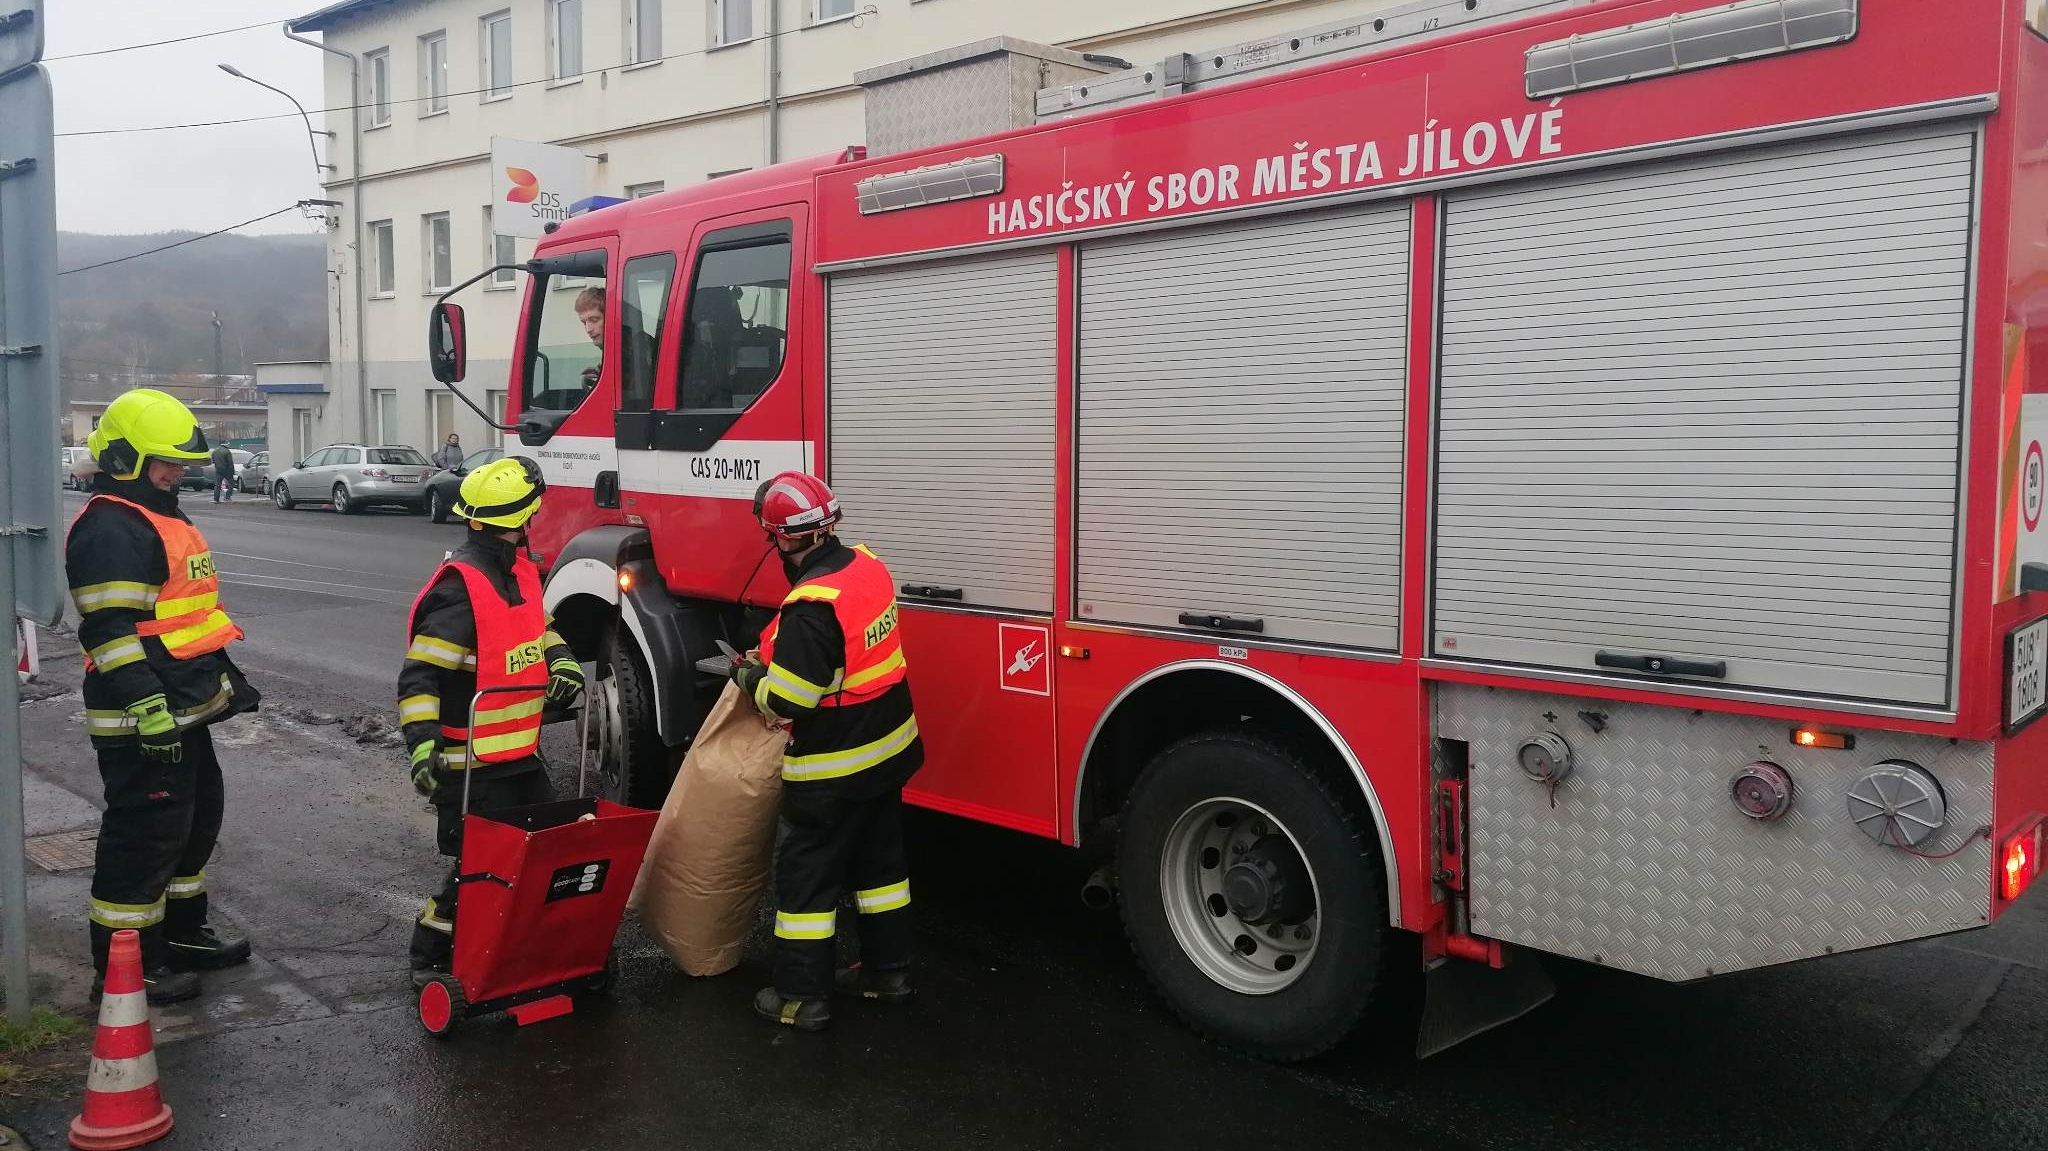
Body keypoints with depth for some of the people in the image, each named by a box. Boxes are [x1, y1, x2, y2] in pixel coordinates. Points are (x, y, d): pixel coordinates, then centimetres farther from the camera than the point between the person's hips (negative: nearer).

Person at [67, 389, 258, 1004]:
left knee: (196, 820, 20)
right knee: (144, 836, -3)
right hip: (142, 722, -11)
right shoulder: (109, 529, -16)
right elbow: (111, 631, -24)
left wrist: (225, 675, 28)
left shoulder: (162, 516, 17)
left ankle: (181, 931, 34)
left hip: (183, 710, 11)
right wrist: (147, 706, -29)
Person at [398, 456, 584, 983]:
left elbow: (536, 623, 24)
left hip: (521, 752, 9)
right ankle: (429, 959, 15)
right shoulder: (460, 588, -22)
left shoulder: (518, 566, 6)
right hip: (471, 764, -9)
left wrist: (561, 659, 5)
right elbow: (419, 676, -22)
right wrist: (424, 746, -29)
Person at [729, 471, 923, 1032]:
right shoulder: (867, 566, -2)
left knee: (807, 874, 6)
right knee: (880, 861, 20)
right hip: (890, 749, 8)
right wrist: (776, 659, 13)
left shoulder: (812, 606, -28)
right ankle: (887, 971, 33)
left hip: (833, 770, -8)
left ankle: (802, 997, 16)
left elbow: (787, 700, -25)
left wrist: (750, 678, -5)